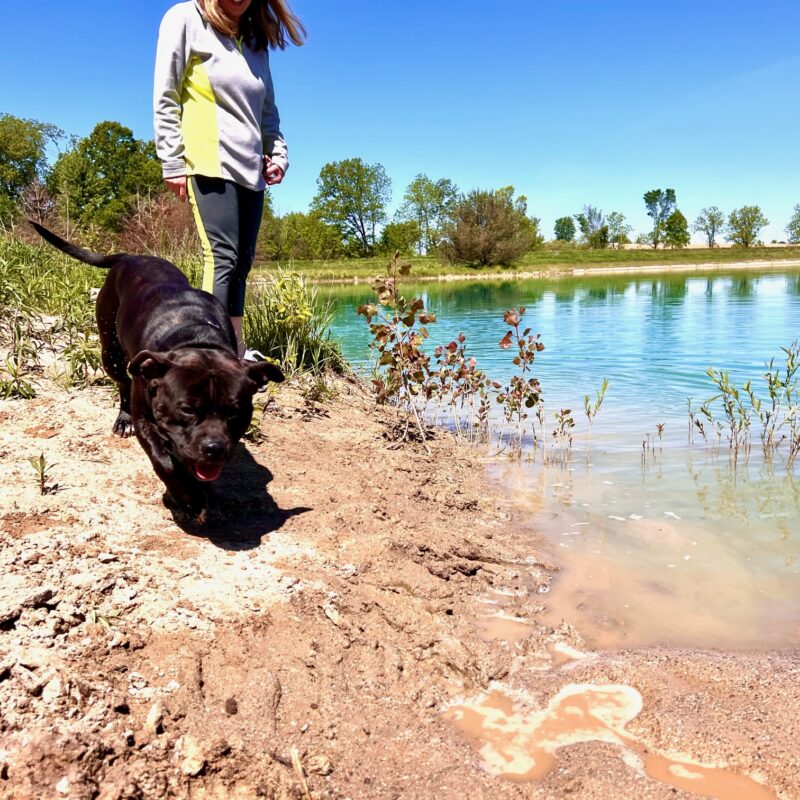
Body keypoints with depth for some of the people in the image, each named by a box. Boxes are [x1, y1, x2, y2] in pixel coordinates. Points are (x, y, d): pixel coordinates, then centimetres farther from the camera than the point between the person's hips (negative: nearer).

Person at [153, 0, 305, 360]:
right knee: (222, 255, -18)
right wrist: (172, 162, -8)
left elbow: (267, 109, 24)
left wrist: (278, 153, 10)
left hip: (250, 167, 6)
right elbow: (165, 98, -2)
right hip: (208, 162, -6)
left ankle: (235, 351, 7)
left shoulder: (257, 38, 20)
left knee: (241, 260, 3)